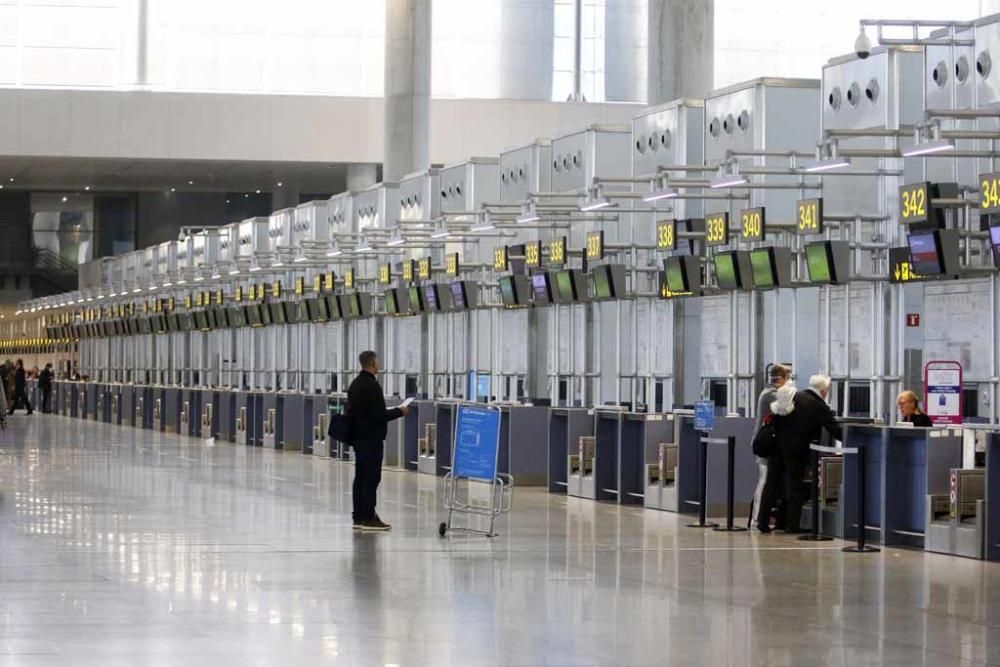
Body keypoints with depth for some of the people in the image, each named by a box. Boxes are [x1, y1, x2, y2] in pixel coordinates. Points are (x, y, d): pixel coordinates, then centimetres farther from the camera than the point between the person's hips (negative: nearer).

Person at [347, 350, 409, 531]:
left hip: (358, 437, 9)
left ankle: (359, 517, 14)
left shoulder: (355, 384, 12)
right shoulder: (372, 385, -18)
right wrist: (400, 412, -6)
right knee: (371, 478, -6)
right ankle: (368, 518, -6)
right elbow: (379, 415, -21)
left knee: (360, 478, 11)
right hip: (371, 438, -9)